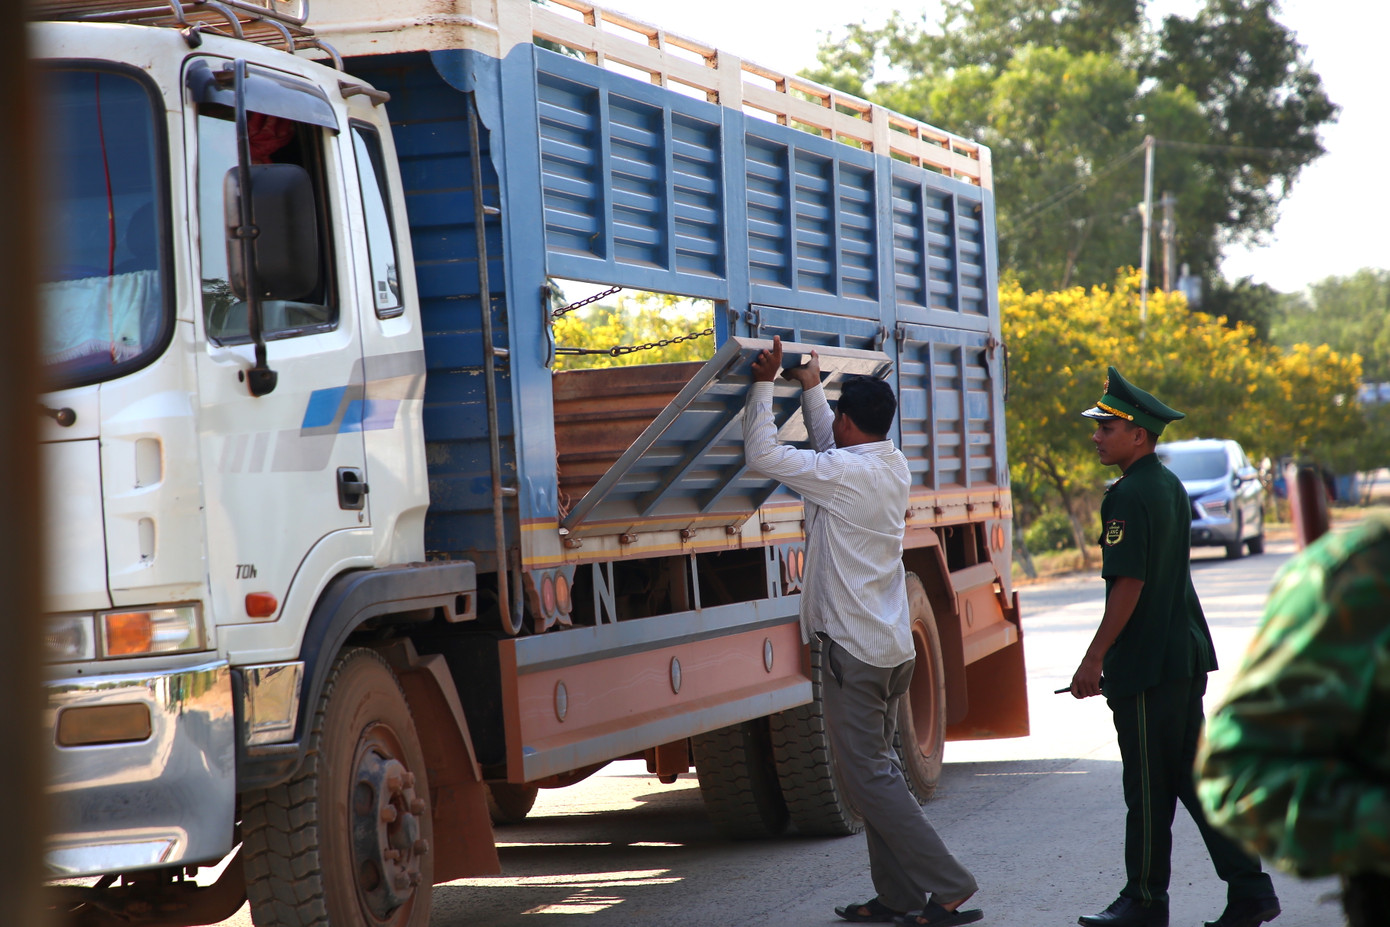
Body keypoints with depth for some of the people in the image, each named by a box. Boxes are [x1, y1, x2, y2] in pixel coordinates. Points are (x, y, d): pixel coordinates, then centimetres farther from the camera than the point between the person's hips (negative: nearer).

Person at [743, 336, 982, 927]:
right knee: (876, 770, 14)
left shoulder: (843, 474, -17)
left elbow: (762, 454, -14)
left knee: (868, 776, -6)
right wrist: (811, 389, 35)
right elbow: (830, 449, 29)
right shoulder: (894, 468, 9)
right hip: (894, 648, 9)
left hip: (854, 651, -9)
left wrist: (764, 385, -3)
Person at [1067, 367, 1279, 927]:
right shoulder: (1170, 487, 14)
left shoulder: (1128, 497, -16)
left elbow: (1129, 584, -21)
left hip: (1146, 667, -9)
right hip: (1186, 656, 9)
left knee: (1148, 790, 0)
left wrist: (1094, 659, -17)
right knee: (1193, 776, 12)